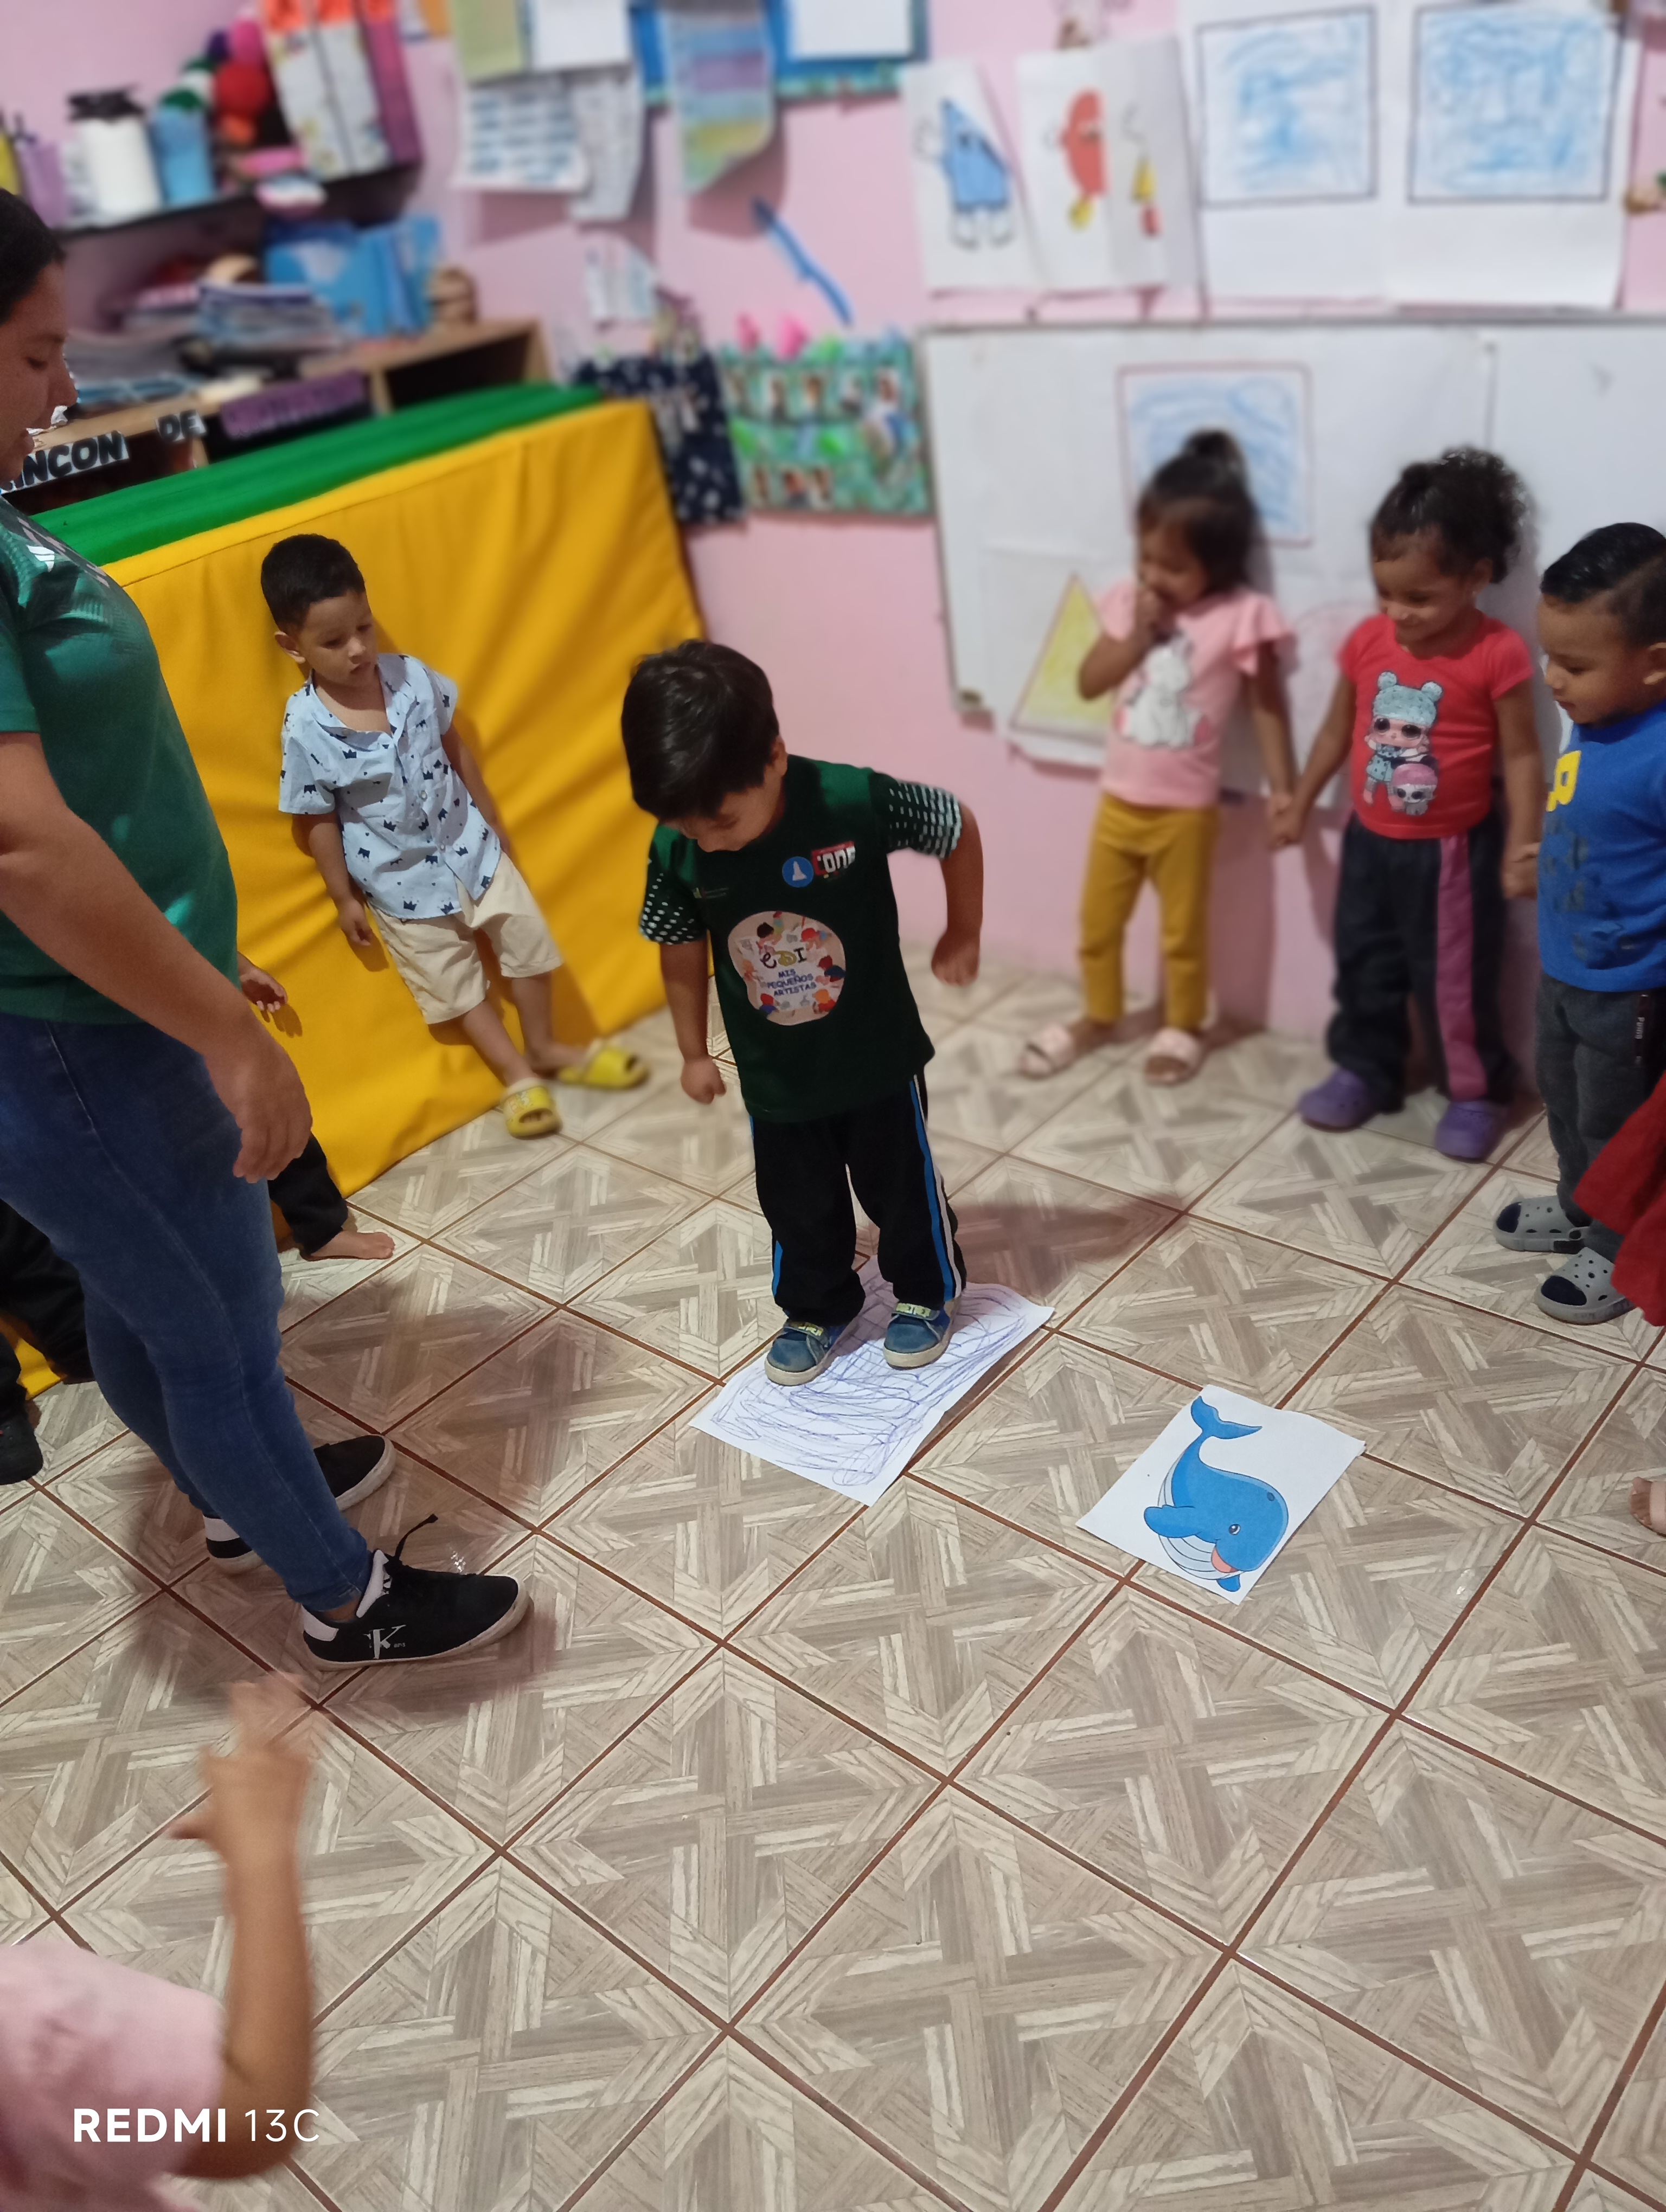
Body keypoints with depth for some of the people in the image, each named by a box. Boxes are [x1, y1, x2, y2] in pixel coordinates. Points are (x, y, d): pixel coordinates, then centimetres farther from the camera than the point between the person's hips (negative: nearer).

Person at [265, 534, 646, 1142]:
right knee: (454, 982, 11)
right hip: (399, 879, -3)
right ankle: (518, 1077, 27)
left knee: (528, 941, 12)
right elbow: (319, 820, -11)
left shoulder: (411, 676, -12)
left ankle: (545, 1048, 35)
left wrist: (492, 821, 11)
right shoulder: (306, 728, -21)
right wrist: (344, 897, -4)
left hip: (469, 843, 3)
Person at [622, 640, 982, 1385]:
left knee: (902, 1187, 19)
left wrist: (963, 934, -2)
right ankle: (816, 1310, 47)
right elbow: (680, 952, -1)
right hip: (774, 1077, 2)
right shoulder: (675, 851, -19)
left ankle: (928, 1293, 46)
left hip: (877, 1059, -2)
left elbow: (958, 828, -11)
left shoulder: (855, 800, -29)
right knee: (798, 1208, 20)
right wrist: (694, 1052, 8)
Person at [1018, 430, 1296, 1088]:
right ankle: (1098, 1017, 38)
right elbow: (1089, 682, 0)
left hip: (1184, 808, -4)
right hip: (1118, 798, 4)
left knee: (1182, 929, 11)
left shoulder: (1243, 616, -13)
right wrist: (1137, 639, -14)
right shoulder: (1131, 602, -1)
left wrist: (1283, 789, -11)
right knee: (1098, 919, 17)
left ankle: (1183, 1028, 32)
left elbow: (1267, 707, -8)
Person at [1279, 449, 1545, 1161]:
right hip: (1369, 843, 5)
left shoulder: (1498, 655, -18)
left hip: (1453, 852, -4)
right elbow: (1337, 731, 8)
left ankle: (1475, 1091, 25)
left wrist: (1522, 848, -15)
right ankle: (1364, 1070, 35)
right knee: (1363, 969, 17)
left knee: (1456, 982, 7)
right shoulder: (1367, 642, -5)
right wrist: (1300, 807, 14)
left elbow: (1521, 756, -11)